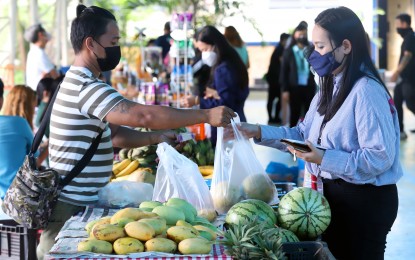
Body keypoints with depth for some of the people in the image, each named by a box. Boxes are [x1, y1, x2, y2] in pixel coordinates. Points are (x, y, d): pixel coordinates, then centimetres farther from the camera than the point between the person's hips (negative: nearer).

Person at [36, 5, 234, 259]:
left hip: (77, 202, 10)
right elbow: (144, 115, -30)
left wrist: (157, 137, 2)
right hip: (71, 207, -10)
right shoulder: (86, 87, -20)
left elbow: (114, 133, 16)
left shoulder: (78, 83, 14)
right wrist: (206, 115, -25)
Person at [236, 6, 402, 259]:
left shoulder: (367, 91, -22)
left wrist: (324, 159, -29)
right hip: (334, 192, 9)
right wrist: (258, 132, 0)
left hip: (367, 200, -9)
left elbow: (380, 158, -26)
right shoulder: (330, 88, 10)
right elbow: (303, 134, 11)